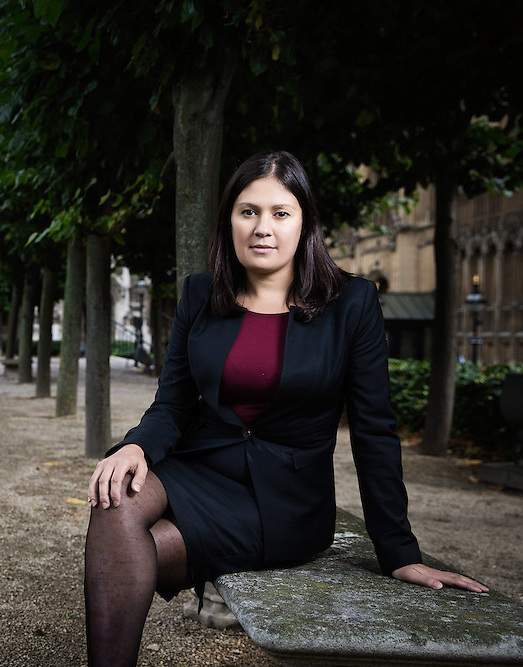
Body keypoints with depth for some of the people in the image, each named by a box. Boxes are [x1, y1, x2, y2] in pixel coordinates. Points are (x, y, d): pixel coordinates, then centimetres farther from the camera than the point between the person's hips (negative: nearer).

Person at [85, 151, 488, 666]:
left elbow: (374, 432, -5)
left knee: (123, 555, -25)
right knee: (116, 506, -30)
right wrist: (137, 446, -20)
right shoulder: (200, 296, 5)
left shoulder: (351, 304, -6)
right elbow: (172, 404, 4)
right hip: (200, 470, 4)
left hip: (285, 502, -3)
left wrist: (400, 555, -6)